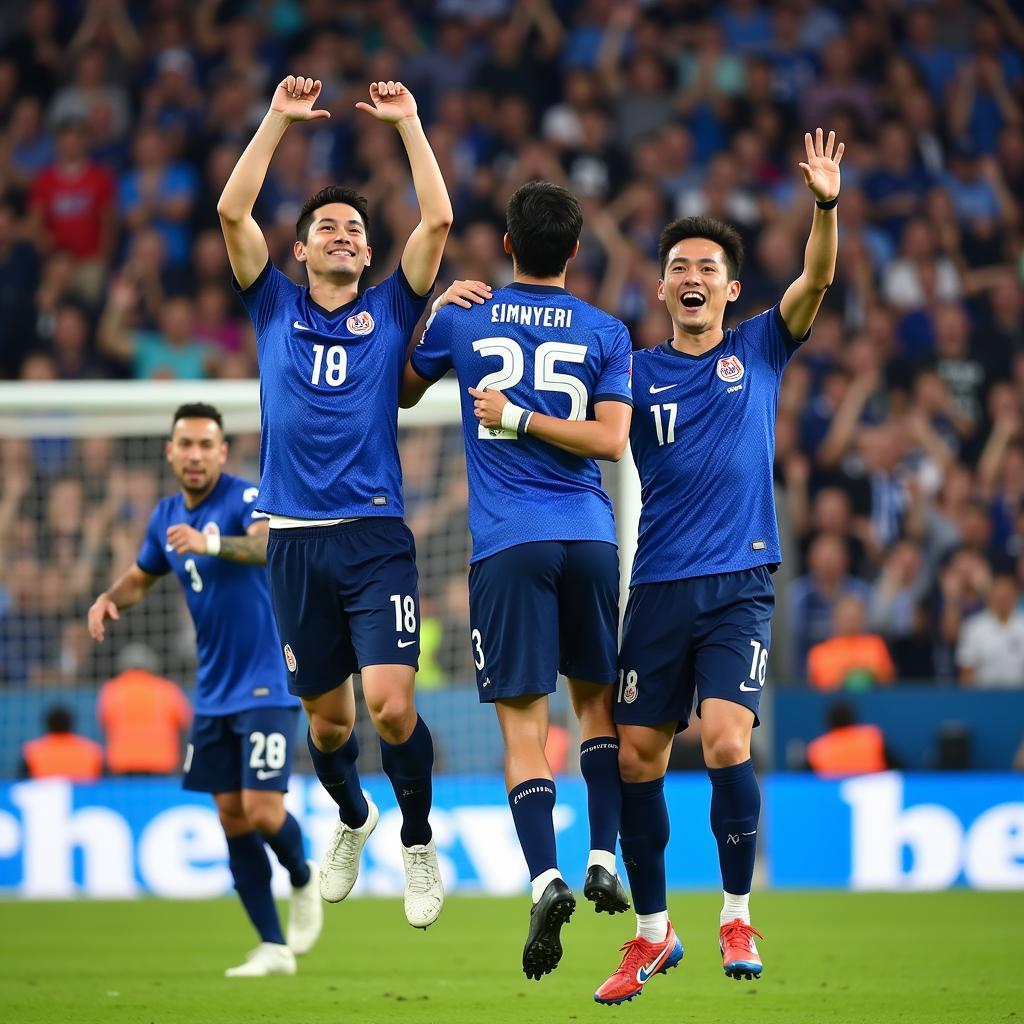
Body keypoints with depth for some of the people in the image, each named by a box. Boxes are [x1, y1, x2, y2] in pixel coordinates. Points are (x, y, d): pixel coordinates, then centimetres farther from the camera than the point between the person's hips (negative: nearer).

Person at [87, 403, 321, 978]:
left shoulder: (246, 498, -14)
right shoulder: (167, 517, 8)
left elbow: (270, 544, -35)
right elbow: (143, 576, 25)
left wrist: (209, 543, -53)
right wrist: (111, 598, 2)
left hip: (267, 686, -7)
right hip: (213, 692, 7)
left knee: (262, 812, -13)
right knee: (232, 819, 4)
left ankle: (304, 878, 20)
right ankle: (274, 948, 11)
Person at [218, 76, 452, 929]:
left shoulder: (388, 311, 9)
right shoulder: (276, 309, 11)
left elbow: (437, 221, 0)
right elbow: (232, 213, 3)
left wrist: (409, 123, 2)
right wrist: (279, 119, 2)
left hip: (375, 536, -2)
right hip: (296, 539, 2)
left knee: (390, 700, -16)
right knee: (327, 715, 10)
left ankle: (418, 841, 5)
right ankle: (352, 819, 39)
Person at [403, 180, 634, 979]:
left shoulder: (461, 319, 6)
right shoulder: (606, 333, 5)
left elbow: (401, 393, 22)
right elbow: (611, 440, -5)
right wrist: (525, 417, -1)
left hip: (508, 545, -1)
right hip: (590, 538, 1)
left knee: (523, 722, -5)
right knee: (598, 700, 19)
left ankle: (546, 879, -21)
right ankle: (604, 860, 10)